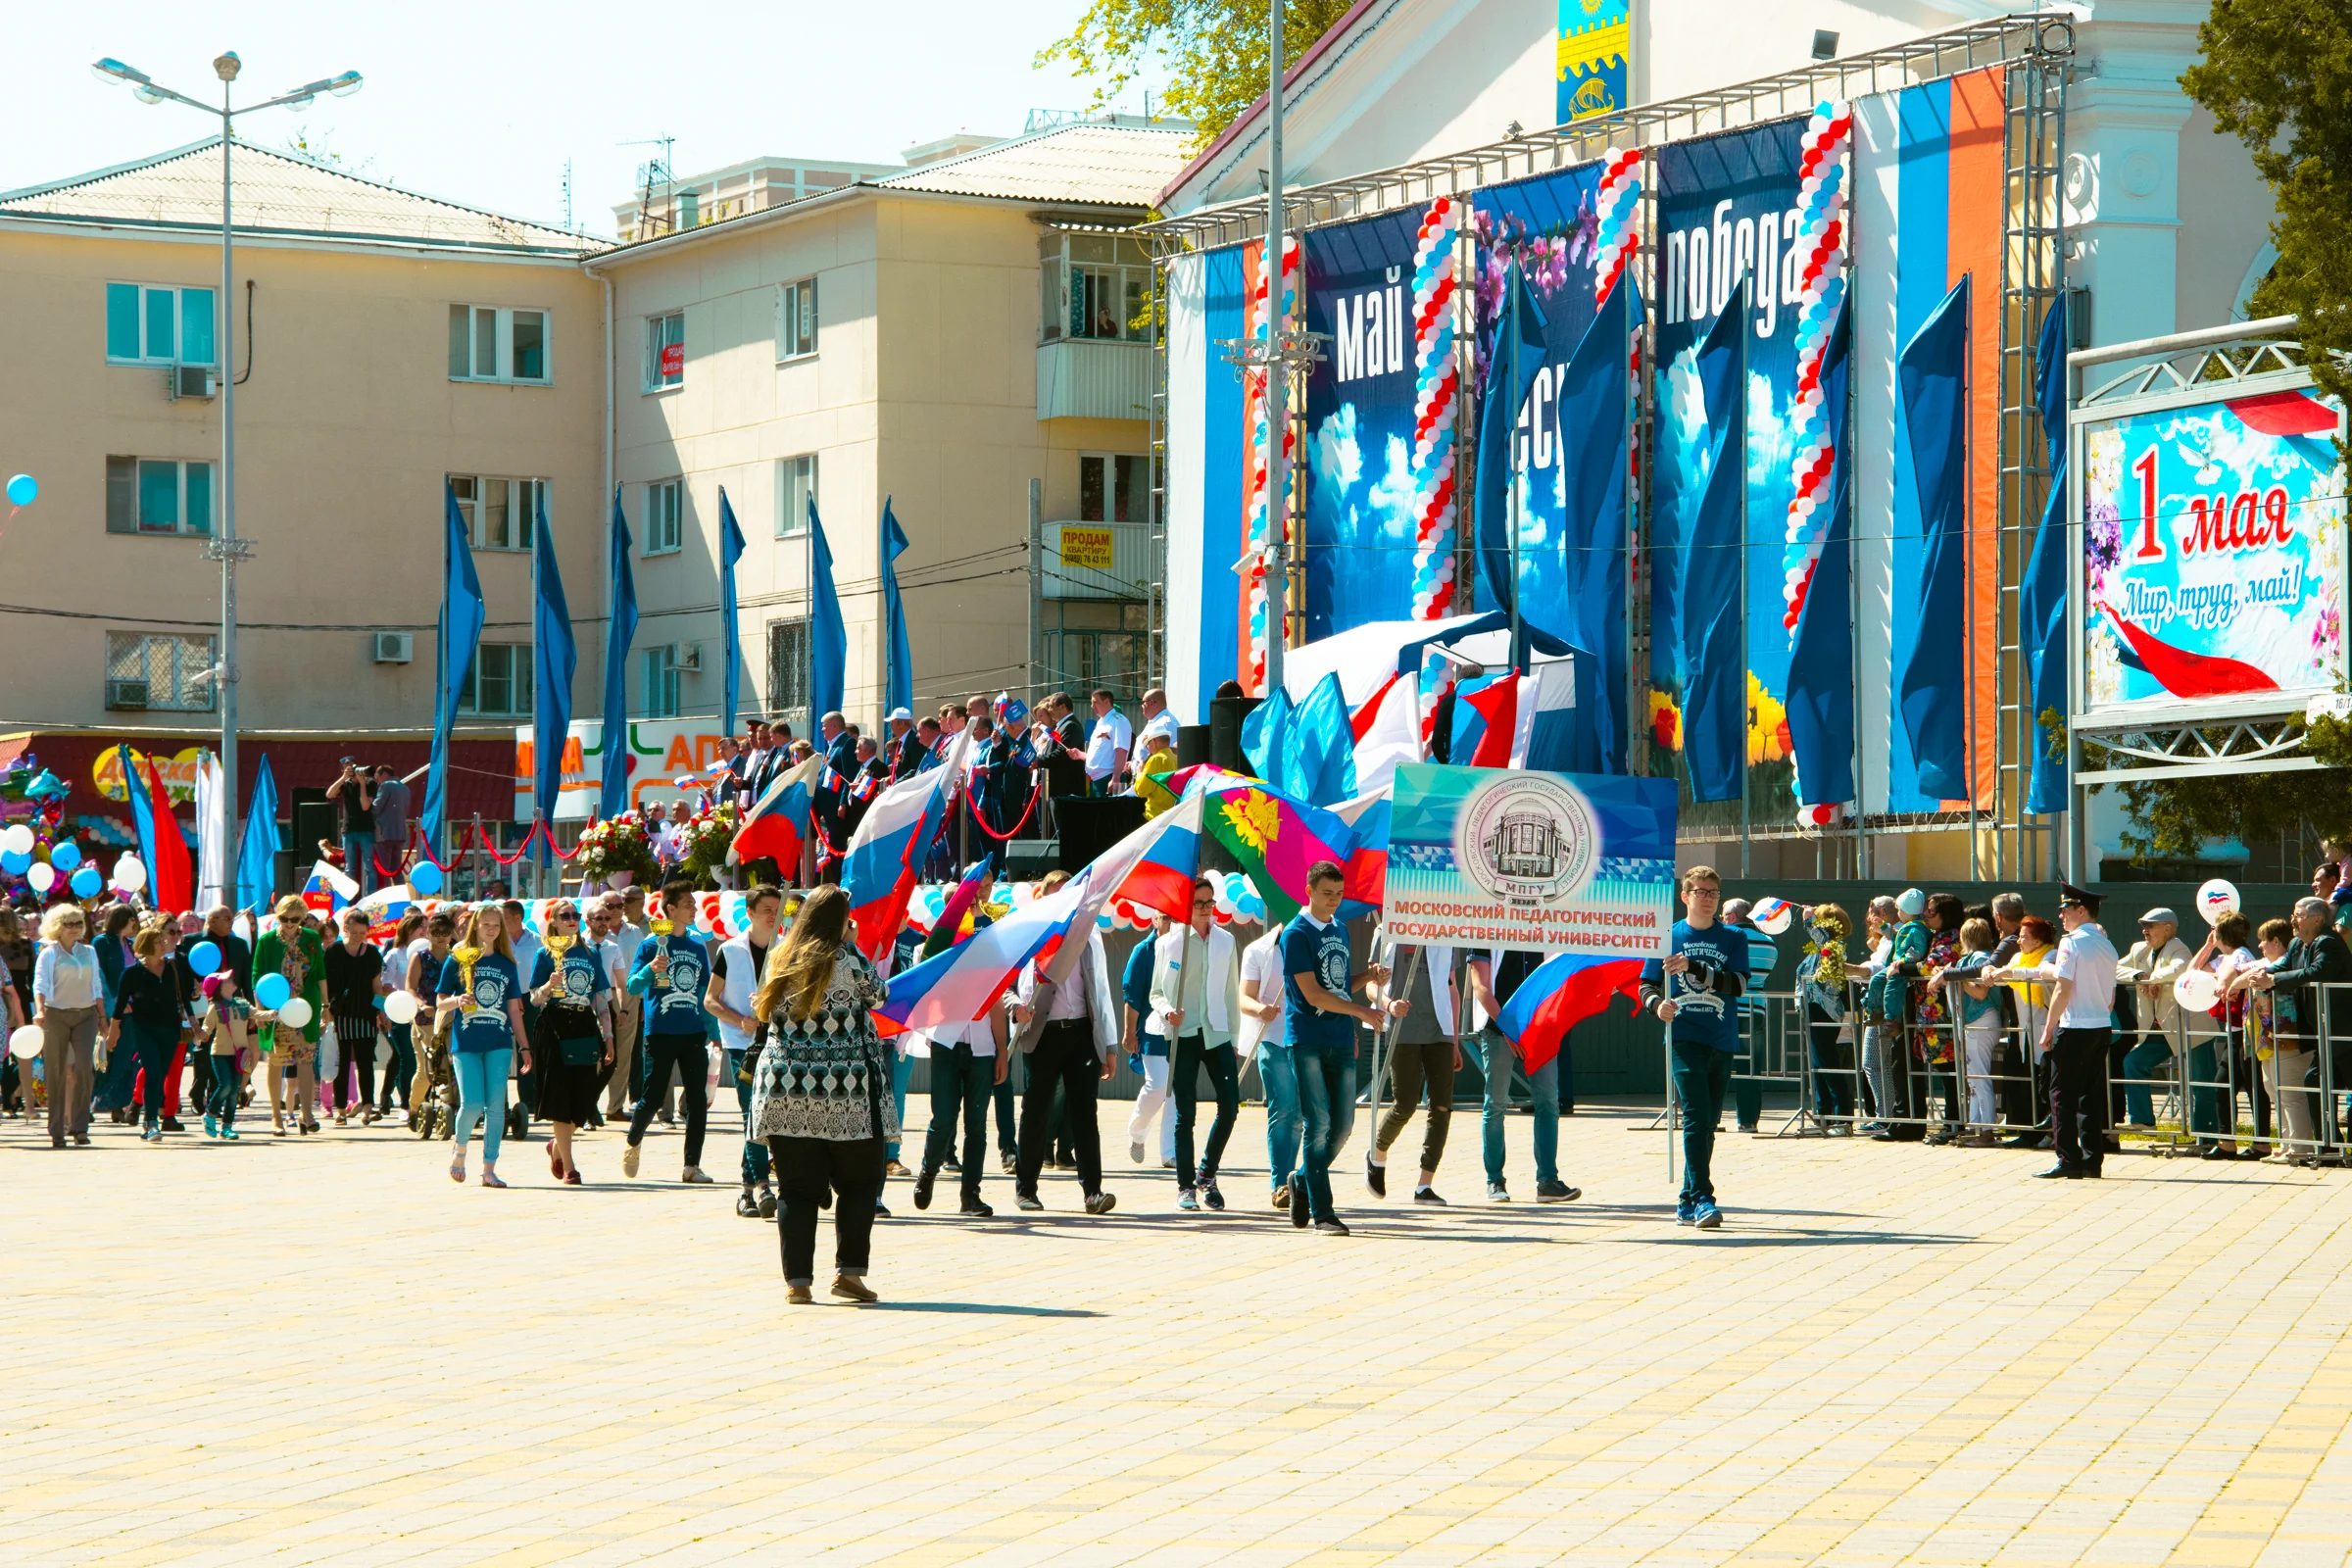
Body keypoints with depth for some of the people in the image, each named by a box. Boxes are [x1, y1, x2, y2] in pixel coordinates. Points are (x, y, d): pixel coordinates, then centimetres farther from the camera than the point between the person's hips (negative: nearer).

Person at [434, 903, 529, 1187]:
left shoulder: (506, 964, 11)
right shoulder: (457, 960, 3)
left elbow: (514, 1010, 14)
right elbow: (440, 1004, 4)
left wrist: (525, 1046, 10)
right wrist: (457, 1001, -17)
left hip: (499, 1043, 3)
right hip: (466, 1043, -2)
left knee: (496, 1106, -3)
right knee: (472, 1104, -10)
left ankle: (489, 1169, 3)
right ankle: (460, 1151, 19)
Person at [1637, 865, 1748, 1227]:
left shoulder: (1733, 939, 9)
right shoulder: (1668, 937, 8)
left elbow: (1738, 984, -6)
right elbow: (1647, 986, 9)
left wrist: (1693, 968, -15)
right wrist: (1657, 1004, -13)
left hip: (1722, 1043, 3)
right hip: (1684, 1038, -3)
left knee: (1708, 1123, 8)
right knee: (1696, 1117, -16)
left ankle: (1688, 1202, 19)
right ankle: (1702, 1199, -20)